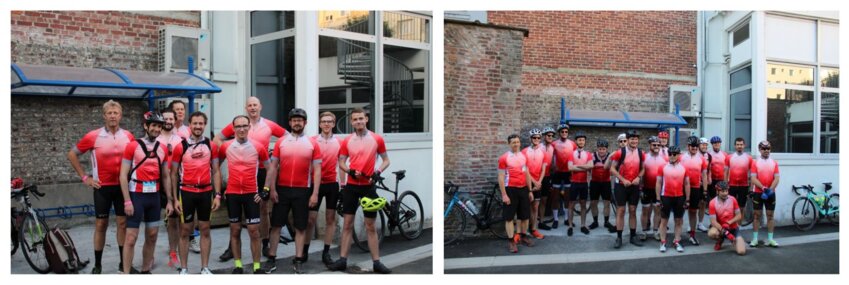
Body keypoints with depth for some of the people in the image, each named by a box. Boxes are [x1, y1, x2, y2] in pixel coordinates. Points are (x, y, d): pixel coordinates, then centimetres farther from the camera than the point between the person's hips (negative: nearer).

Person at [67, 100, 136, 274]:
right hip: (102, 187, -2)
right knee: (101, 225, 5)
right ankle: (97, 265, 14)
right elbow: (72, 154, 2)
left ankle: (123, 263, 17)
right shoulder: (93, 136, -7)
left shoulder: (128, 136, 0)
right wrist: (84, 177, 0)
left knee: (123, 223, 7)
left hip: (122, 186, 2)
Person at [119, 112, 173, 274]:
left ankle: (145, 271, 22)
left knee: (152, 236, 10)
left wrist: (169, 200, 10)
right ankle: (126, 274, 0)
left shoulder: (163, 150, 8)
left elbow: (166, 177, 14)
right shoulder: (132, 146, -6)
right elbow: (123, 175, -8)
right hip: (136, 195, -5)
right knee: (131, 237, -6)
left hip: (154, 196, 5)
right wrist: (127, 201, -14)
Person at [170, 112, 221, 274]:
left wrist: (217, 195, -2)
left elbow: (216, 171, 6)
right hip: (186, 192, -2)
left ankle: (205, 268, 16)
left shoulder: (211, 146, 3)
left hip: (206, 192, 2)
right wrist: (175, 198, -2)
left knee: (205, 230, 8)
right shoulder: (180, 147, -3)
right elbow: (174, 173, 2)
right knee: (185, 230, 5)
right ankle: (184, 269, 14)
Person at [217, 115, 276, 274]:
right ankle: (238, 266, 16)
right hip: (232, 193, 1)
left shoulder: (258, 147, -3)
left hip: (251, 194, -1)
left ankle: (257, 267, 6)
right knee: (235, 230, 7)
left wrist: (265, 190, 1)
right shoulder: (226, 147, -1)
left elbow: (269, 168, 7)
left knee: (254, 231, -1)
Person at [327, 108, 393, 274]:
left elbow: (386, 160, 6)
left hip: (368, 186, -1)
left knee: (371, 226, 5)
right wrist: (350, 171, -12)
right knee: (347, 224, 5)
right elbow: (341, 163, 8)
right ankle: (343, 260, 10)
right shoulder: (347, 141, 2)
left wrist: (378, 172, -12)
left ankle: (376, 262, 10)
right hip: (351, 186, 1)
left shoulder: (377, 139, -2)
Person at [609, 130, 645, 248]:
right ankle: (619, 237, 5)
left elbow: (642, 169, 12)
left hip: (635, 186, 3)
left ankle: (633, 236, 19)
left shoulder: (641, 154, 2)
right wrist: (623, 180, -15)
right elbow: (612, 169, -7)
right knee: (621, 210, 0)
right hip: (621, 185, -3)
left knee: (633, 211, 10)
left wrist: (639, 177, -8)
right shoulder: (620, 152, -10)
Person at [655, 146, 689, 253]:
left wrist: (687, 199, 5)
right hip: (666, 197, -2)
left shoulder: (684, 168, 3)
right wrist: (658, 199, -3)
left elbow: (687, 184, 8)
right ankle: (663, 243, 11)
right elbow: (658, 183, 1)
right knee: (664, 220, 4)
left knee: (679, 220, 7)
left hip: (679, 198, 2)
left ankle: (677, 242, 18)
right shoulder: (663, 167, -2)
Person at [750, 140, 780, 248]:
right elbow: (753, 179, -7)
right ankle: (755, 238, 6)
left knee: (770, 215, 5)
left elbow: (776, 178, 0)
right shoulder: (755, 162, 0)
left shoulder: (774, 162, 6)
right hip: (758, 193, -2)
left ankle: (770, 239, 9)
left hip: (770, 193, 2)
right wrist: (763, 188, -19)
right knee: (757, 215, 2)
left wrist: (770, 189, -14)